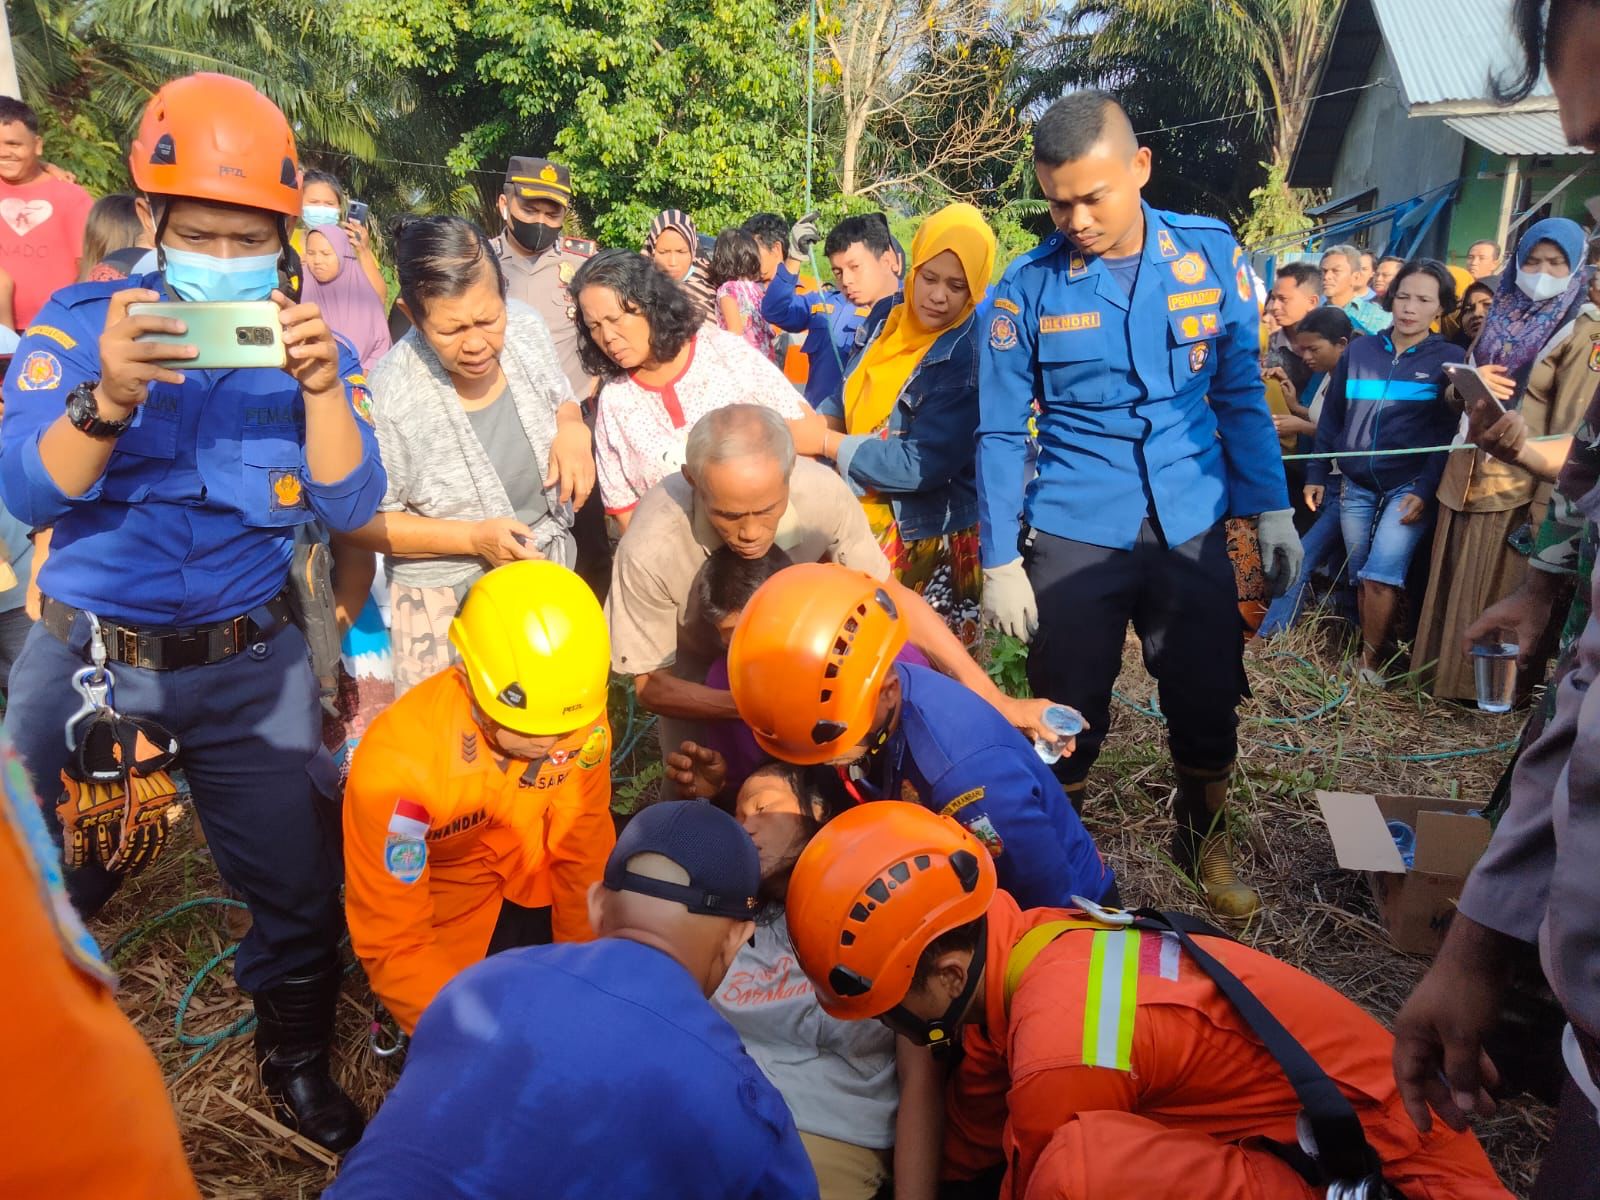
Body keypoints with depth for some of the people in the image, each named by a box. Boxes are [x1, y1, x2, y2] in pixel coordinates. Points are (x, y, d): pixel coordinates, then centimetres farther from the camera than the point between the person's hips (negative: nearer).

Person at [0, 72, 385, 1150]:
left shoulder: (312, 342, -1)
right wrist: (107, 399, -32)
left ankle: (298, 1065, 34)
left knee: (300, 887, 7)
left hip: (248, 665, 1)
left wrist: (319, 386, -26)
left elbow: (350, 509, -11)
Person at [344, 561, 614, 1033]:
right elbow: (392, 944, -24)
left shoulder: (580, 718, -25)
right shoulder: (397, 762, -33)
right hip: (445, 913, -3)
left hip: (537, 880, 4)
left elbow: (584, 853, -9)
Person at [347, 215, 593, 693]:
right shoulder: (389, 397, -25)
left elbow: (561, 402, 9)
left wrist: (573, 429, -15)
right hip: (446, 598, -4)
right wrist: (473, 538, -24)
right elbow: (363, 522, -14)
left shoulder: (526, 328, -11)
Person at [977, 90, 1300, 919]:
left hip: (1192, 527, 2)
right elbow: (1000, 434, -3)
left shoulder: (1211, 254, -2)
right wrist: (999, 562, -5)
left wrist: (1271, 509, 4)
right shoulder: (1026, 288, -7)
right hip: (1074, 537, -2)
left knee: (1208, 705, 12)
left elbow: (1242, 393, 7)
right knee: (1068, 715, 9)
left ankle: (1203, 842, 39)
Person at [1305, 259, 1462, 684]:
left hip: (1410, 486, -3)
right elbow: (1331, 416, 12)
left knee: (1382, 574, -15)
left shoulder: (1450, 358, 2)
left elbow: (1450, 433, -3)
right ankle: (1369, 653, 18)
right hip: (1355, 485, 4)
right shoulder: (1359, 350, 9)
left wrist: (1426, 489, -13)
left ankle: (1371, 661, -1)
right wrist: (1317, 474, 9)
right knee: (1361, 578, 6)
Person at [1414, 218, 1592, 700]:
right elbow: (1453, 393, 16)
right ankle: (1445, 678, 24)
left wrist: (1544, 505, -17)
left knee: (1497, 593, 0)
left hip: (1519, 484, -6)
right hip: (1467, 473, 6)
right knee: (1453, 586, 11)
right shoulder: (1500, 316, 12)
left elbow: (1569, 427, -11)